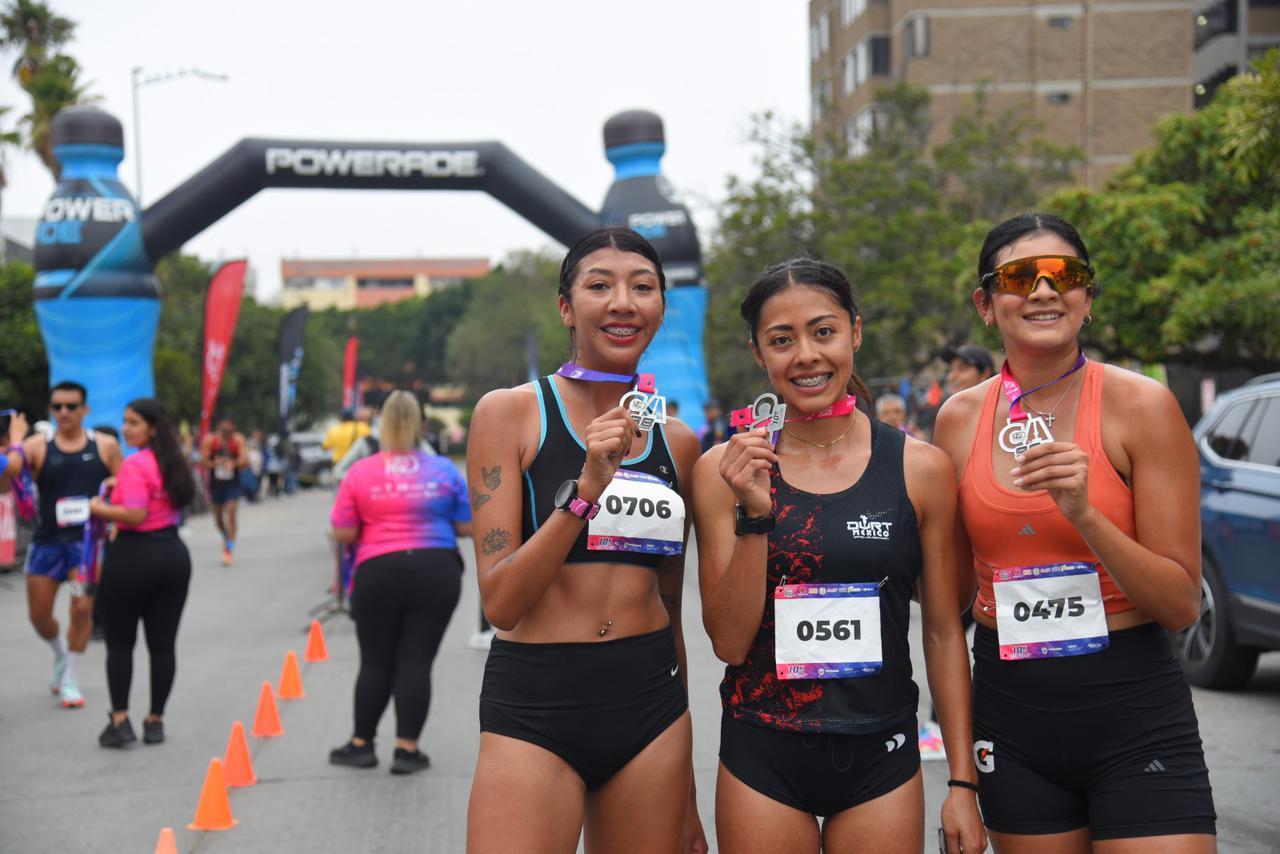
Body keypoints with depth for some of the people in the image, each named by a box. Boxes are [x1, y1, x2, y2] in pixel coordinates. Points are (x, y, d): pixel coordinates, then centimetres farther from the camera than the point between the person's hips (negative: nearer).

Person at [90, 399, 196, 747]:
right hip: (173, 554, 7)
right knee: (163, 644, 8)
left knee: (119, 643, 6)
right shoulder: (172, 461, 10)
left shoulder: (135, 464, -15)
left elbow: (135, 514, -24)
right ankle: (155, 721, 14)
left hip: (133, 557, -7)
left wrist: (100, 509, -9)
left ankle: (120, 721, 4)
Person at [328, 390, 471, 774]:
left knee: (375, 662, 11)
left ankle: (361, 744, 20)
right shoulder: (444, 470, 1)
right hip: (437, 572, 0)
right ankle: (407, 749, 3)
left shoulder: (360, 473, -2)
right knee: (416, 661, 3)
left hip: (379, 574, 0)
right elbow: (467, 527, 4)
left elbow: (343, 534, -1)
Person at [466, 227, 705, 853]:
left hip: (649, 706, 4)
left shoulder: (678, 443, 9)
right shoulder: (510, 412, -3)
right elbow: (501, 602, -10)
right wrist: (585, 489, -22)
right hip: (535, 707, -4)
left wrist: (684, 792, 20)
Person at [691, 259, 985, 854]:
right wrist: (754, 515, -16)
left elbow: (944, 633, 3)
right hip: (763, 759, 0)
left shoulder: (920, 468, -1)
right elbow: (729, 642, -4)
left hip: (880, 759, 0)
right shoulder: (725, 469, -3)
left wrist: (962, 782, 1)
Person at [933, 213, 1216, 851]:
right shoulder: (960, 419, 3)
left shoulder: (1141, 406, -8)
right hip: (1009, 716, 4)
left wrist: (1085, 515, -23)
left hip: (1134, 719, -3)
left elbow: (1182, 605, -11)